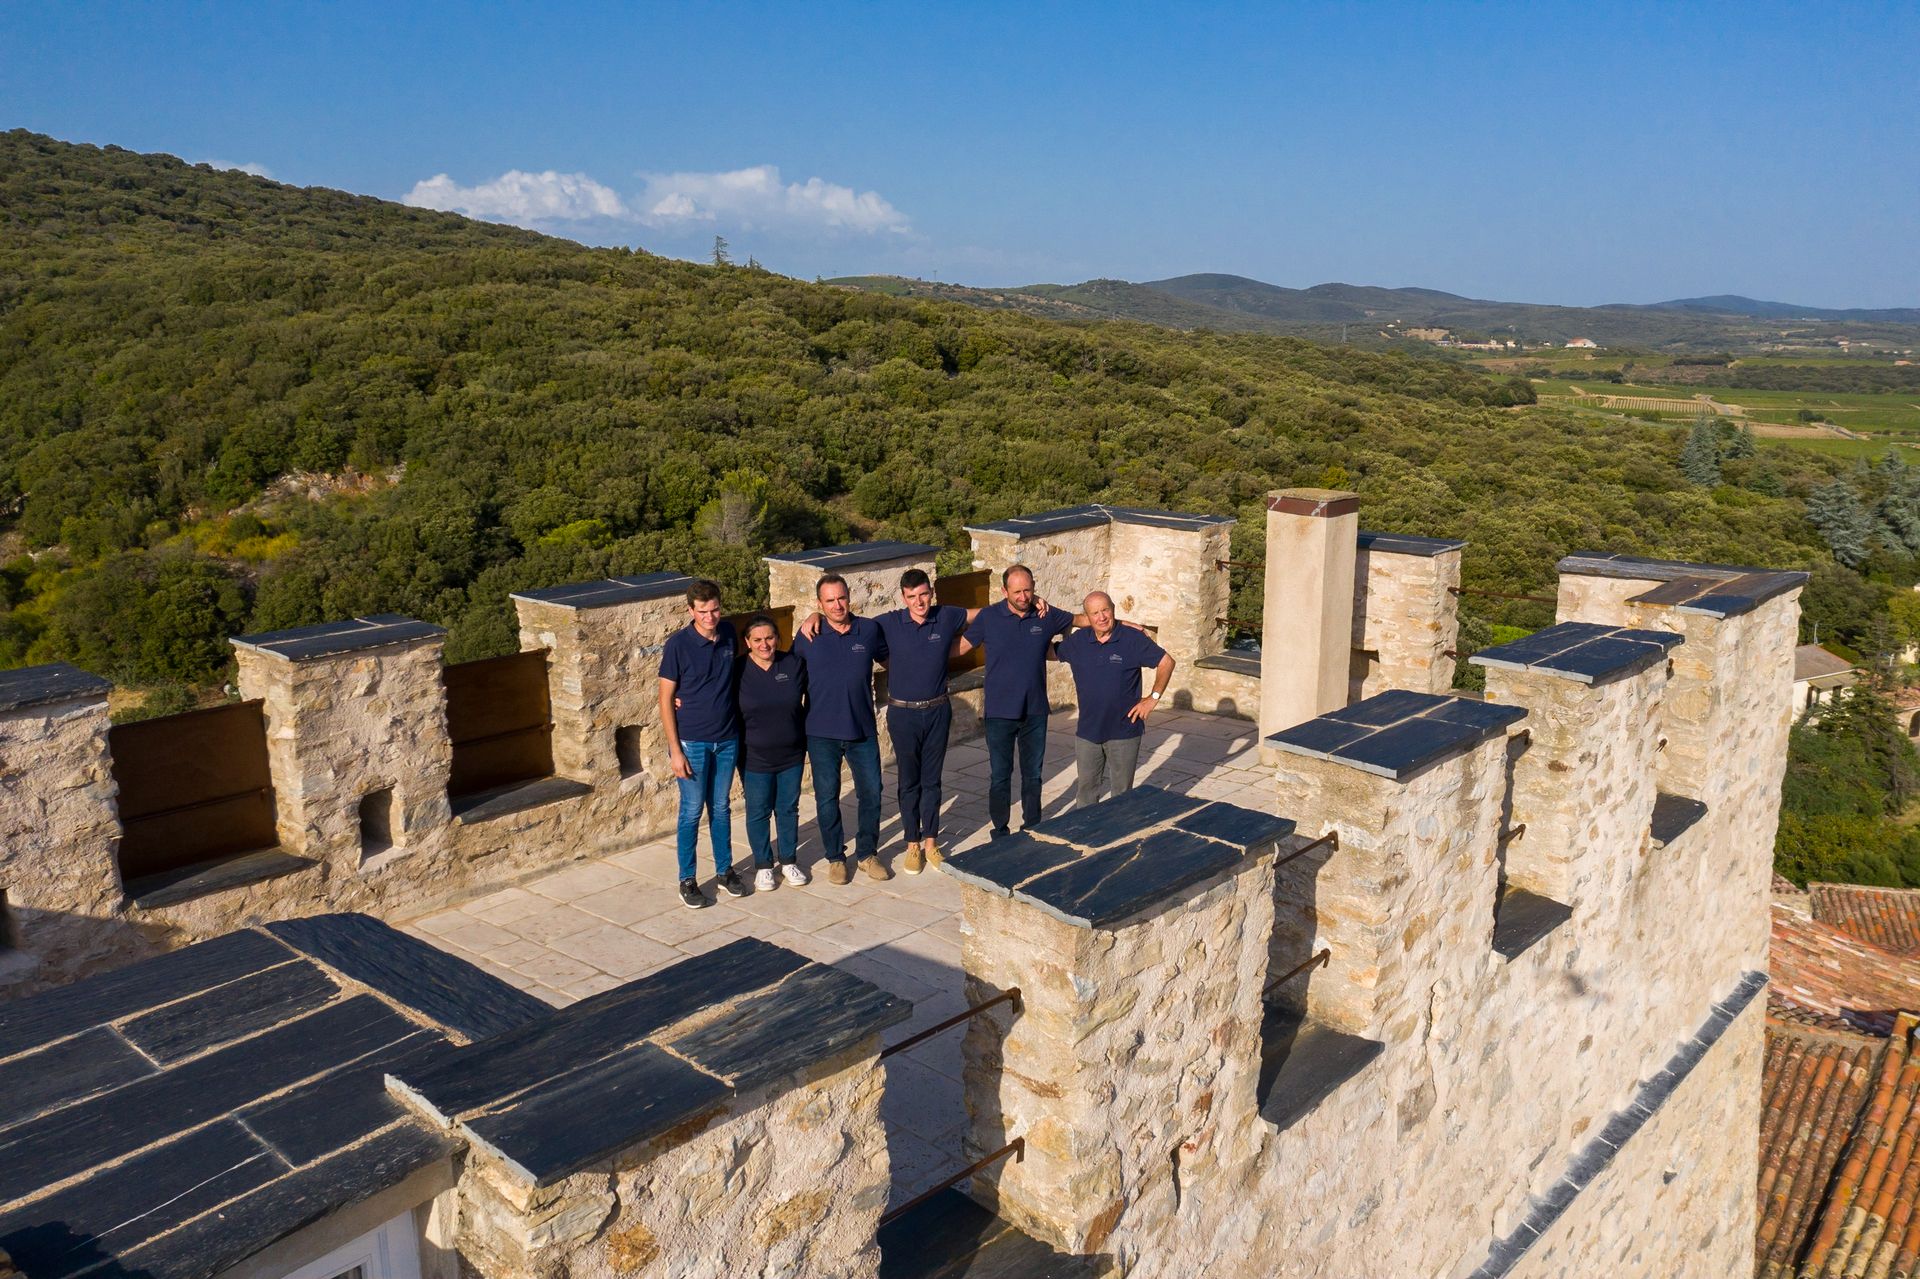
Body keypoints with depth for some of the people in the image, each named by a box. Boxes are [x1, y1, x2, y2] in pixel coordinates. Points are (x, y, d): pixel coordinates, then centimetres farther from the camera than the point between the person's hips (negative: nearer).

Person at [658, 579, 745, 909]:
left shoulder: (729, 633, -2)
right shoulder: (678, 644, -15)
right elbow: (666, 699, -11)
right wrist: (675, 750, -13)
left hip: (727, 739, 4)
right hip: (692, 741, -4)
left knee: (720, 807, 15)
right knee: (692, 811, 4)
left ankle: (725, 870, 28)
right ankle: (687, 880, 16)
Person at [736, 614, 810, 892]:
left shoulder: (794, 664, -5)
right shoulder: (738, 671, -10)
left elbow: (809, 699, 9)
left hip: (791, 754, 2)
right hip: (755, 758, -2)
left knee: (788, 809, 14)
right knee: (758, 812, 10)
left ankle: (789, 860, 31)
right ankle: (763, 865, 26)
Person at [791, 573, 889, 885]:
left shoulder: (870, 629, -3)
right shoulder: (808, 636, -6)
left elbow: (888, 660, 16)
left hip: (863, 730, 2)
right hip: (822, 733, -1)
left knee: (871, 793, 8)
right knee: (827, 797, 7)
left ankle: (866, 853, 27)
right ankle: (835, 857, 24)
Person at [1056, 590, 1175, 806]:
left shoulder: (1133, 638, -10)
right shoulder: (1078, 640, 0)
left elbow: (1166, 662, -5)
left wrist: (1153, 698, -7)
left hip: (1124, 732, -3)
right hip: (1087, 732, 3)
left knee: (1122, 792, 10)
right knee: (1086, 790, 12)